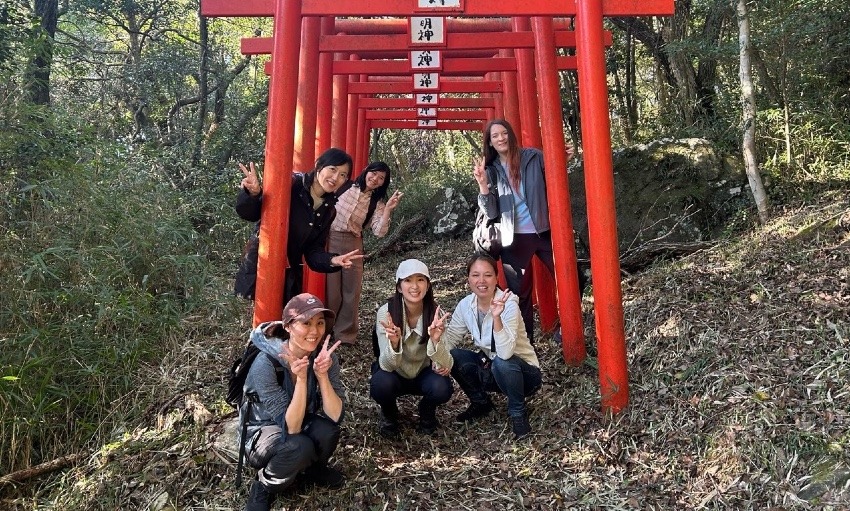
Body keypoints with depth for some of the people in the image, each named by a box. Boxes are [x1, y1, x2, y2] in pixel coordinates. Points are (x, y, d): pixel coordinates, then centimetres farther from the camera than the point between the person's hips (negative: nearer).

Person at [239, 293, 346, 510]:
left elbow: (335, 416, -22)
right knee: (299, 446, -35)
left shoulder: (326, 354, -17)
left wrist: (322, 374, -36)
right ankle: (263, 488, -4)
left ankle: (312, 467, 5)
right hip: (262, 433, -4)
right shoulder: (265, 363, -30)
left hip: (303, 425, 4)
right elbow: (291, 427, -31)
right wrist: (301, 379, -43)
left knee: (327, 429, -29)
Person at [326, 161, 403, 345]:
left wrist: (388, 209, -20)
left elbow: (379, 232, -10)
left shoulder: (377, 202, 3)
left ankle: (346, 333, 23)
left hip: (353, 245, 1)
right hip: (330, 240, -1)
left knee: (352, 290, 5)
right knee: (331, 288, 4)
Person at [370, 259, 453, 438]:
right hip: (394, 373, -1)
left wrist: (435, 340, -46)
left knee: (442, 388, -29)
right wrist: (394, 342, -48)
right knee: (382, 384, -33)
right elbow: (387, 365, -26)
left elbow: (446, 365, -26)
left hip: (423, 373, 1)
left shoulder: (436, 313, -19)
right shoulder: (386, 312, -23)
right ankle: (389, 414, 3)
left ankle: (427, 412, 8)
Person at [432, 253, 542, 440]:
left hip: (523, 372, -5)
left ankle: (518, 413, -8)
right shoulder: (465, 305, -9)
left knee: (501, 362, -36)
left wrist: (496, 317, -51)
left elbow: (505, 353, -38)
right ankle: (480, 403, 9)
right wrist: (438, 335, -27)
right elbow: (450, 339, -5)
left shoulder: (508, 304, -26)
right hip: (489, 369, 5)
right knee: (453, 356, -17)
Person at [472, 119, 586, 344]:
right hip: (514, 239, 1)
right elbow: (492, 213, 0)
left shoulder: (534, 157, 0)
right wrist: (483, 185, -14)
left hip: (545, 232, 0)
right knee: (520, 293, 8)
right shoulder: (491, 171, 5)